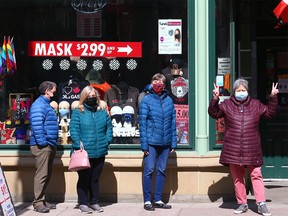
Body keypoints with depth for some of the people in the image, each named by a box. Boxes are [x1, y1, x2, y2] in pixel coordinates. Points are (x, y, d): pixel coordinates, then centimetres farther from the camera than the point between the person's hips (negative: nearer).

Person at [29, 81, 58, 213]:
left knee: (47, 175, 14)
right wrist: (42, 142, -23)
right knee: (42, 174, -8)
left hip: (49, 146, 10)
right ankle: (38, 202, -3)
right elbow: (36, 125, -21)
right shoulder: (39, 105, -12)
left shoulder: (46, 104, 20)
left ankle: (42, 199, 21)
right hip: (42, 146, -10)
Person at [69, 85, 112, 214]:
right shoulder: (78, 113, -3)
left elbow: (109, 127, 16)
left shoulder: (102, 112, 10)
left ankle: (94, 202, 22)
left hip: (100, 152, 4)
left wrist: (107, 140, 3)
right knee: (84, 179, 2)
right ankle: (83, 203, 11)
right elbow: (73, 130, -10)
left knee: (95, 179, 13)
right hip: (84, 153, -4)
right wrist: (78, 145, -20)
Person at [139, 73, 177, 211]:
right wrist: (144, 144, -10)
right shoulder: (146, 100, -2)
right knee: (149, 170, -3)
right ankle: (147, 201, 6)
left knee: (161, 171, 9)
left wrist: (173, 143, 5)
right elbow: (142, 123, -5)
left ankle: (158, 200, 18)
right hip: (151, 142, -4)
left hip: (165, 142, 4)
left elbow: (173, 122, 10)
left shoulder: (168, 100, 8)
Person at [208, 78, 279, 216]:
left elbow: (270, 113, 10)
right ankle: (242, 204, 17)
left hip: (252, 150, 0)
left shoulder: (255, 105, 9)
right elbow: (214, 113, -1)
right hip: (233, 149, 0)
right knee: (237, 178, 7)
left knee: (256, 175, -4)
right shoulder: (227, 105, 5)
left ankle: (261, 204, -3)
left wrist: (273, 98, -2)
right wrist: (215, 99, -15)